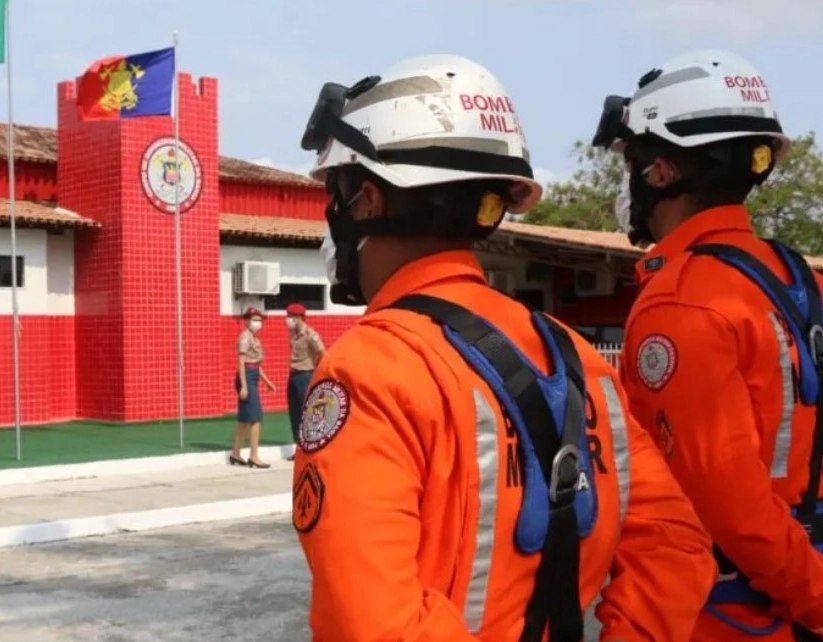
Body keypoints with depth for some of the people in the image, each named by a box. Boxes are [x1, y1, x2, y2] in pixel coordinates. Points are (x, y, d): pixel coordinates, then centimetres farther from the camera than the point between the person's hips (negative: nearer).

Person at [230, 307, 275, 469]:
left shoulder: (254, 338, 17)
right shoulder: (245, 337, -12)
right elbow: (241, 363, -18)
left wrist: (266, 381, 21)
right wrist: (243, 386, -23)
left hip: (253, 378, 10)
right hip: (247, 377, -10)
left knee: (245, 419, 14)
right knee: (255, 418, -10)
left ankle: (235, 454, 22)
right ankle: (253, 457, -8)